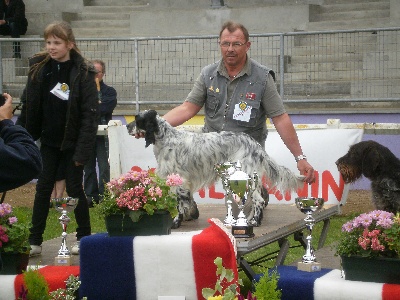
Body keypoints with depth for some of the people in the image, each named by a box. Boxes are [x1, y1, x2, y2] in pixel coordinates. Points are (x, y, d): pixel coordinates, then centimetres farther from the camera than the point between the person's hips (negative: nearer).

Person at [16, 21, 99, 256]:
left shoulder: (83, 73, -13)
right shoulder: (39, 68, -1)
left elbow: (90, 113, -14)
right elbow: (28, 106, 5)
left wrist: (83, 149, -18)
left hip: (72, 142, -4)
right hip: (49, 141, 4)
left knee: (75, 189, 4)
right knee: (43, 188, 7)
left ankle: (84, 237, 20)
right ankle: (35, 241, 12)